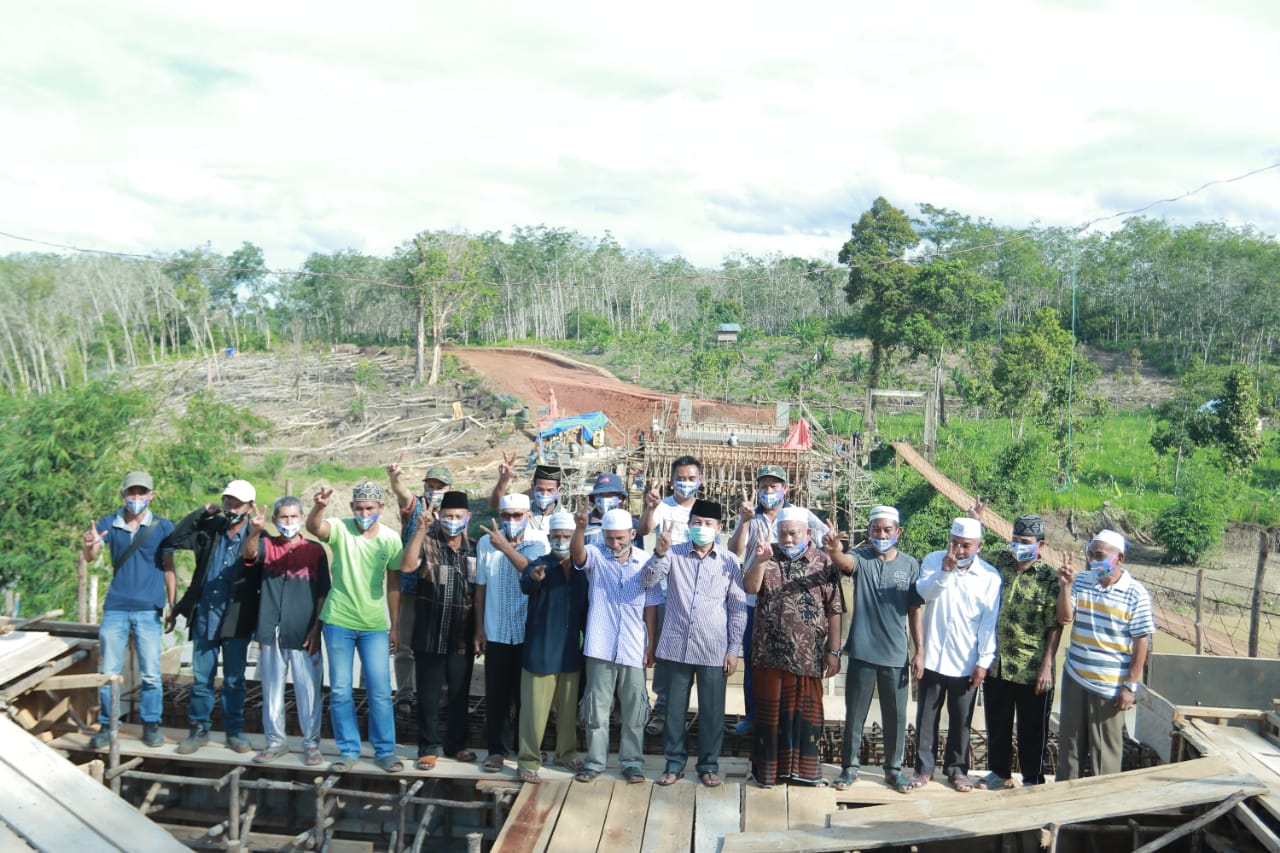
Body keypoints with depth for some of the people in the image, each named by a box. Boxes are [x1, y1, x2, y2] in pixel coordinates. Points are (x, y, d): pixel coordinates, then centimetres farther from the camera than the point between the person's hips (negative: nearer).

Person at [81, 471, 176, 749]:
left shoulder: (163, 526, -1)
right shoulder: (109, 523, 1)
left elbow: (168, 569, 4)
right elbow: (90, 556, -12)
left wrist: (172, 607, 1)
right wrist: (89, 545, -36)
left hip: (149, 611, -1)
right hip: (115, 609, 1)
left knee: (150, 673, 3)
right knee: (108, 671, 6)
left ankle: (151, 725, 14)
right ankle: (106, 726, 17)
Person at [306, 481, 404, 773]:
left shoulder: (391, 539, -3)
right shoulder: (341, 529, -8)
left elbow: (393, 583, 4)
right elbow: (313, 527, -29)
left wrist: (395, 626, 5)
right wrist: (319, 507, -51)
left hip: (375, 626, 1)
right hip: (338, 622, 0)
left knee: (380, 692, 2)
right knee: (340, 692, 7)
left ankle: (385, 751, 15)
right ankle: (348, 751, 20)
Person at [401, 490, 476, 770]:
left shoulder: (473, 547, 5)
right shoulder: (427, 542, -5)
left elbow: (480, 591, 10)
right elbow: (406, 566, -25)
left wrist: (479, 632, 9)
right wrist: (420, 529, -30)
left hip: (462, 637, 3)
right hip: (430, 635, -3)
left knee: (459, 694, 13)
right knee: (429, 694, 7)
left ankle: (456, 744, 28)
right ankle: (429, 747, 20)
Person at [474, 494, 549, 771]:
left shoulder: (537, 545, -5)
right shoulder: (486, 542, 0)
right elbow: (481, 587, 5)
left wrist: (505, 546, -34)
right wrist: (479, 629, 4)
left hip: (527, 633, -1)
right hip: (495, 633, 1)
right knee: (496, 694, 5)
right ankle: (497, 749, 18)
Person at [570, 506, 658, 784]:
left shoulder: (645, 562, -1)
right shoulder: (596, 556, -4)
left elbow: (651, 607, 4)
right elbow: (577, 554, -28)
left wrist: (651, 645, 2)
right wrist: (580, 528, -48)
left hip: (634, 650, 1)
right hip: (600, 647, -1)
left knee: (634, 711, 9)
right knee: (597, 708, 9)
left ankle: (632, 762, 23)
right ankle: (594, 761, 22)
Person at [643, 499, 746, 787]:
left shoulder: (729, 561, 0)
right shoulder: (674, 553, 0)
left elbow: (738, 608, 3)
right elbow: (648, 581, -12)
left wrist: (734, 650, 0)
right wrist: (659, 552, -27)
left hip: (714, 649, 0)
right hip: (677, 645, 0)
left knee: (712, 711, 8)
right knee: (674, 708, 9)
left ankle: (709, 765, 23)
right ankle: (674, 763, 24)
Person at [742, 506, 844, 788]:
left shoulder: (823, 562, 1)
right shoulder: (766, 557, 3)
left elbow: (834, 609, 1)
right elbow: (750, 588, -12)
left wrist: (833, 651, -1)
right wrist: (761, 560, -27)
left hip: (809, 654, 0)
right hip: (770, 652, 0)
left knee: (806, 709, 8)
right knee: (771, 709, 7)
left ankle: (803, 768, 21)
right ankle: (767, 769, 18)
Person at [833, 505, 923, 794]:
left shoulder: (910, 565, 1)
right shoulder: (861, 558, -4)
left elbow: (915, 611, 5)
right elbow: (846, 562, -28)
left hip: (896, 655, 1)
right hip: (862, 652, -1)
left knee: (895, 716, 11)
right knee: (855, 714, 8)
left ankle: (893, 768, 27)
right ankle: (850, 767, 22)